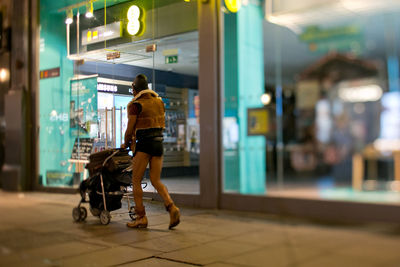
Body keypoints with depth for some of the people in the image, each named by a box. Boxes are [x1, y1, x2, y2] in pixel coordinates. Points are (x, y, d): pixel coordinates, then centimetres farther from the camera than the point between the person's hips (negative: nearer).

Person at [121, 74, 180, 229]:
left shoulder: (136, 105, -7)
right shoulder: (159, 102, 13)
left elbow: (130, 130, -6)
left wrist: (126, 144, 13)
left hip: (144, 144, -6)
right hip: (159, 142, 6)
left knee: (136, 181, 5)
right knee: (156, 180, 9)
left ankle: (141, 218, 4)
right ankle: (171, 207, -12)